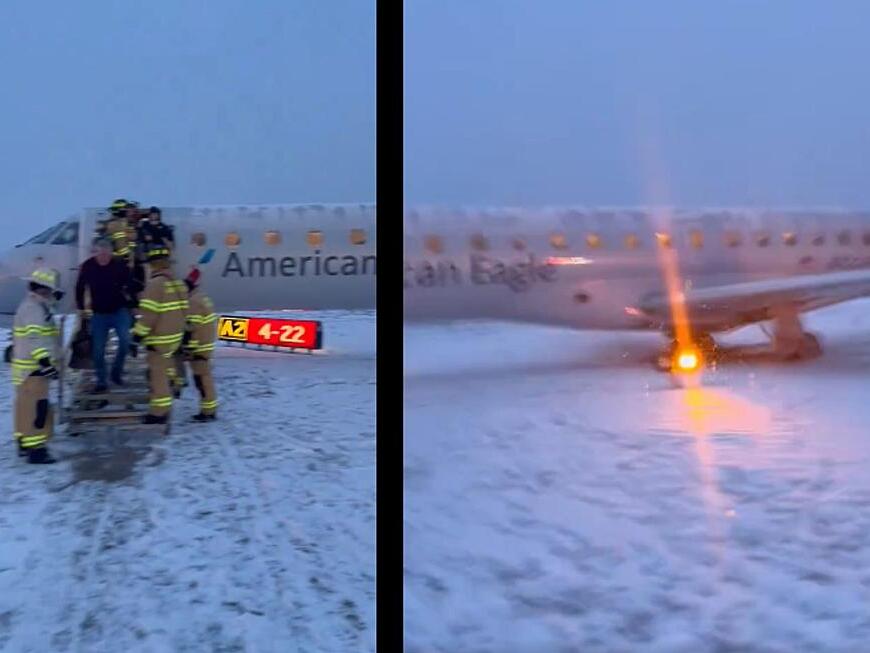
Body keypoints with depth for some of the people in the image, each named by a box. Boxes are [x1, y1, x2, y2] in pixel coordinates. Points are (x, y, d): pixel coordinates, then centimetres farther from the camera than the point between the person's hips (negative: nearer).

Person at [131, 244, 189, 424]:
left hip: (160, 338, -9)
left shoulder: (156, 283, -19)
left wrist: (137, 338, -19)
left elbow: (148, 314, -23)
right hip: (175, 336, 9)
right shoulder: (177, 282, 7)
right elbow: (183, 310, 14)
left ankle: (159, 412, 3)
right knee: (164, 367, 29)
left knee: (157, 373, -2)